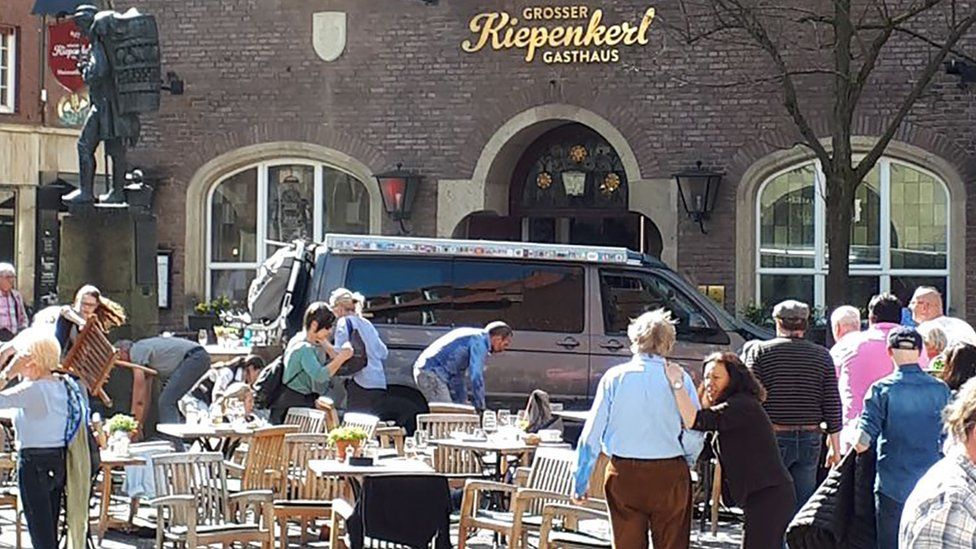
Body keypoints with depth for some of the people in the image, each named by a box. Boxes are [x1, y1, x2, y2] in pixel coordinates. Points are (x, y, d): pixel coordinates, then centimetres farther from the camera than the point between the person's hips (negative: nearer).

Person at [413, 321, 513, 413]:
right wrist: (480, 406, -6)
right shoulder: (480, 341, -8)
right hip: (432, 373, -10)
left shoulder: (473, 336, 22)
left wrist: (462, 403, 25)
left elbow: (458, 375, 26)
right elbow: (476, 376, -14)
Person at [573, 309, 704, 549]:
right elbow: (694, 435, -5)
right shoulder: (679, 378, -4)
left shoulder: (615, 377, -1)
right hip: (670, 475, -1)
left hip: (624, 475, 1)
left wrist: (581, 480, 6)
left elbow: (592, 433, -1)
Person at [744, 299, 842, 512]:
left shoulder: (760, 351, -2)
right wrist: (835, 448, 11)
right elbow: (833, 407, 5)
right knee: (804, 506, 8)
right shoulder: (822, 356, 6)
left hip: (772, 438, -3)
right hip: (810, 440, 3)